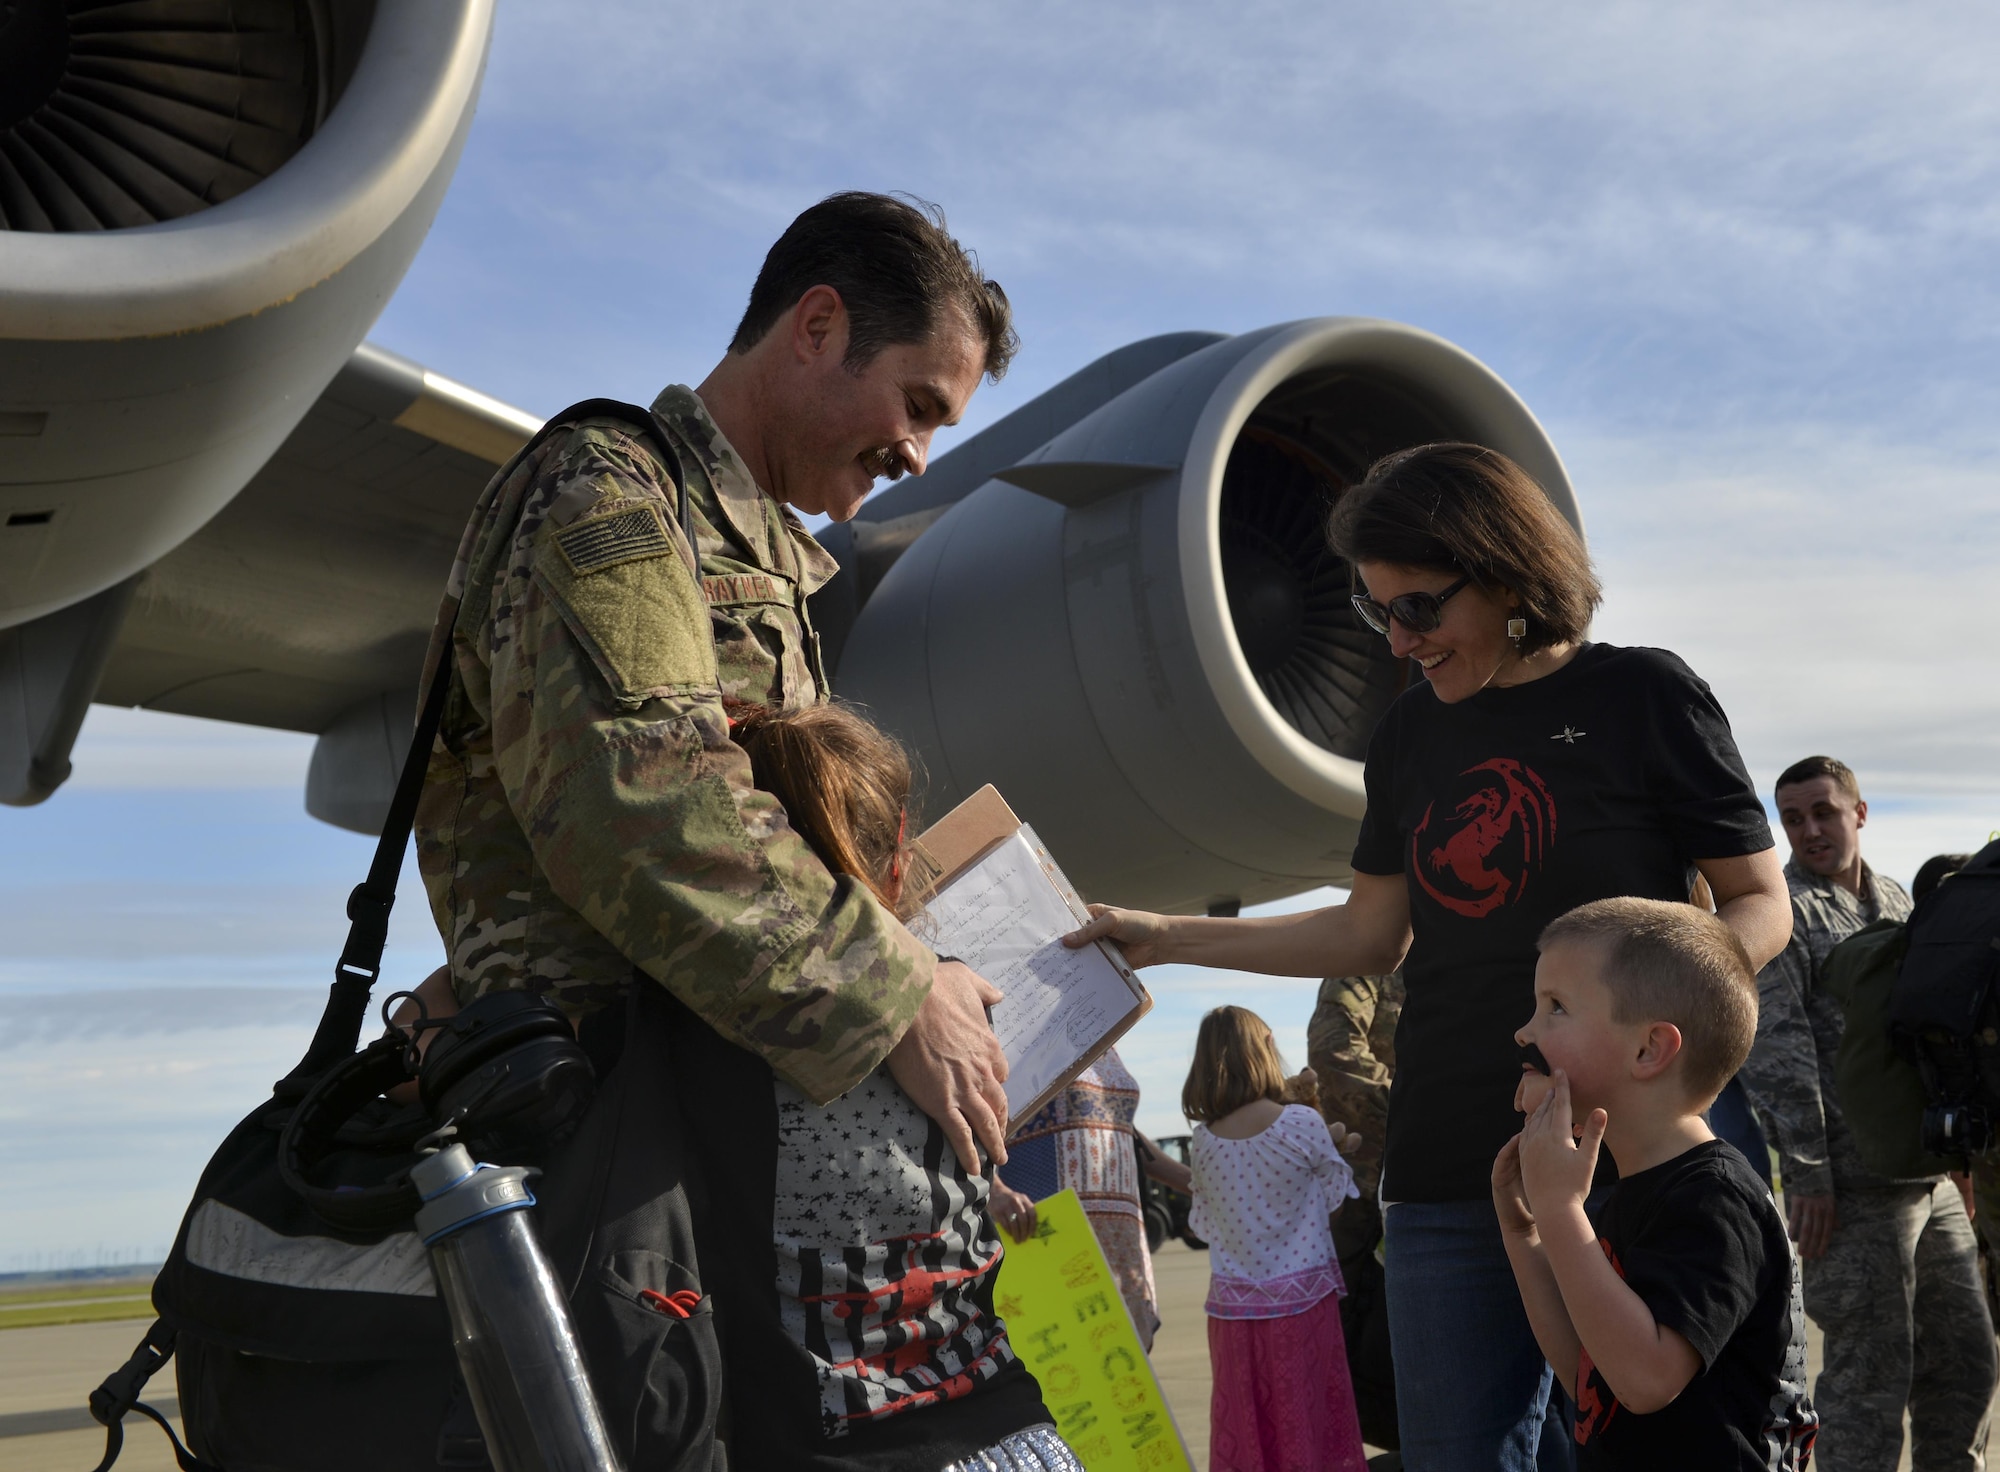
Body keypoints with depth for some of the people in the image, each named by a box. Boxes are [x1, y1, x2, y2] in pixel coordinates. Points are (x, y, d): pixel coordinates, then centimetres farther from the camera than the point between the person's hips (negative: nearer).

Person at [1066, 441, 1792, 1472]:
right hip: (1445, 1174, 5)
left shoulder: (1640, 697, -2)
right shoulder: (1412, 732, 13)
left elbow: (1761, 904, 1)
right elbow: (1372, 935, 18)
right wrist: (1165, 938, 15)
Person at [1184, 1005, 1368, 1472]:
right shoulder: (1303, 1124, -12)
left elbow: (1203, 1222, 5)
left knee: (1244, 1429, 10)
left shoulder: (1203, 1142, -4)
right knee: (1307, 1420, 6)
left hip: (1233, 1305, 3)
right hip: (1302, 1298, -3)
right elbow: (1337, 1191, 1)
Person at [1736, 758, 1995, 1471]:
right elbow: (1775, 1048, -13)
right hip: (1852, 1184, -7)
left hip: (1930, 1176, 7)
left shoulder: (1895, 900, 16)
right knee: (1870, 1372, -3)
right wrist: (1806, 1172, -18)